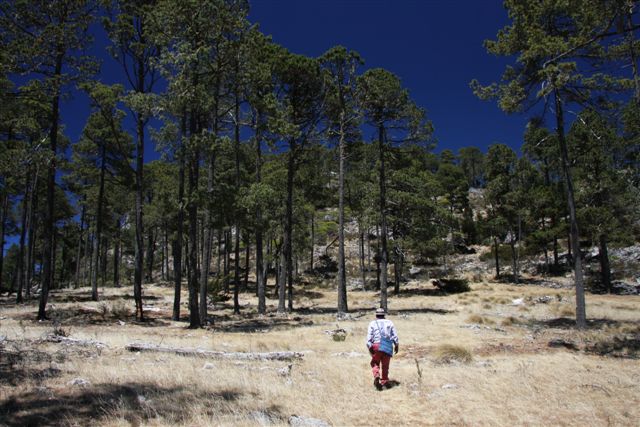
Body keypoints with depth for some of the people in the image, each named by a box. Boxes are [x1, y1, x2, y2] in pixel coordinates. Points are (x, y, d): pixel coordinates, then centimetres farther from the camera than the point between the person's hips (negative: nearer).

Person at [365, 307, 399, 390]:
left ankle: (376, 376, -10)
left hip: (377, 346, -2)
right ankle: (384, 382, 15)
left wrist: (370, 347, -5)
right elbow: (395, 335, 8)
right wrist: (396, 345, 14)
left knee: (375, 363, 13)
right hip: (388, 347, 2)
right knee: (385, 365, 11)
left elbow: (369, 337, -2)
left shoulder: (372, 323, 8)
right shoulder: (389, 323, 14)